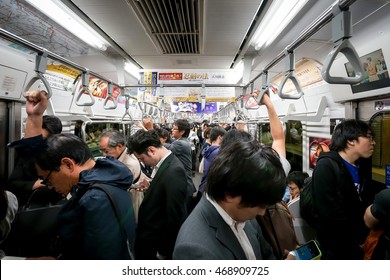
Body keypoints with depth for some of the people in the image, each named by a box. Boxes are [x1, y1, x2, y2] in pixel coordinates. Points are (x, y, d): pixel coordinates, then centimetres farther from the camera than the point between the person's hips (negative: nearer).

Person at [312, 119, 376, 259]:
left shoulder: (362, 168, 5)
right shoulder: (326, 166, -20)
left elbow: (366, 204, 8)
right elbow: (329, 211, -25)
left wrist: (367, 235, -6)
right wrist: (360, 237, -16)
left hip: (359, 244, 7)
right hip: (335, 246, -7)